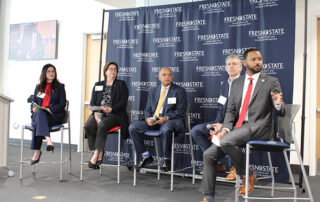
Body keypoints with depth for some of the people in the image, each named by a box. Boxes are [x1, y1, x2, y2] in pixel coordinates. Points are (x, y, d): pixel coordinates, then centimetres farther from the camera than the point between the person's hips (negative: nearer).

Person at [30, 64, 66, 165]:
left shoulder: (60, 86, 12)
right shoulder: (38, 87, 23)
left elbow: (62, 104, 2)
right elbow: (33, 102, 21)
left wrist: (50, 110, -14)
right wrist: (34, 109, -4)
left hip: (55, 116, -3)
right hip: (39, 115, 3)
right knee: (39, 113, -35)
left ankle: (37, 151, -43)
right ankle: (48, 139, -52)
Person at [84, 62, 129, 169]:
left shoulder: (121, 84, 11)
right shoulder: (98, 85, 21)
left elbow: (123, 103, -1)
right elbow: (92, 102, 13)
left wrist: (110, 109, -17)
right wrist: (96, 112, -8)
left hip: (114, 114, -3)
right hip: (98, 113, 3)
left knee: (102, 126, -34)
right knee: (88, 125, -27)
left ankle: (96, 155, -29)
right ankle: (99, 155, -21)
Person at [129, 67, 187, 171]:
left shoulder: (179, 91, 5)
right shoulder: (153, 91, 20)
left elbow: (180, 111, -4)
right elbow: (147, 109, 19)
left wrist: (166, 118, -19)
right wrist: (148, 118, -6)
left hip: (170, 121, -5)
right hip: (153, 121, 5)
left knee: (165, 129, -40)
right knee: (133, 127, -14)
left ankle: (167, 159, -18)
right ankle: (146, 156, -3)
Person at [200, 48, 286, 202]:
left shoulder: (271, 82, 2)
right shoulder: (237, 83, 15)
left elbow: (281, 112, 0)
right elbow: (230, 110, 12)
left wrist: (278, 104, -24)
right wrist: (225, 129, -6)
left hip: (258, 127, -5)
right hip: (238, 128, 6)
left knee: (226, 141, -31)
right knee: (209, 155, -4)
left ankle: (248, 176, -7)